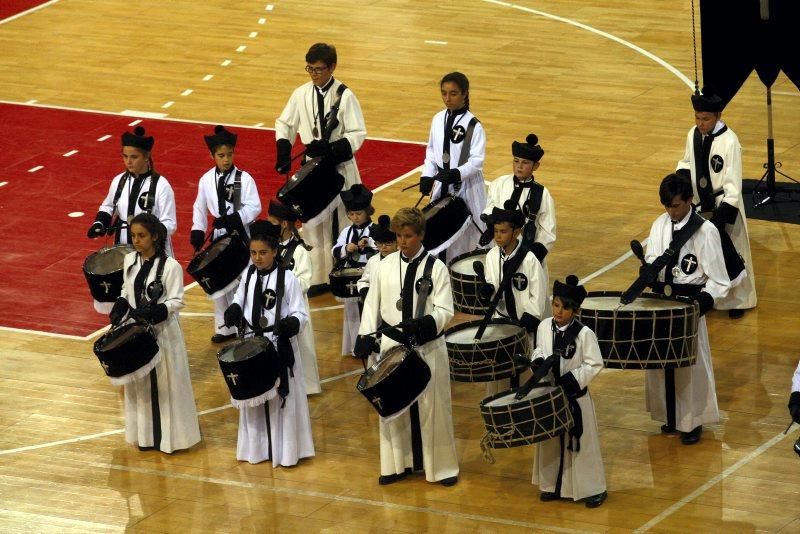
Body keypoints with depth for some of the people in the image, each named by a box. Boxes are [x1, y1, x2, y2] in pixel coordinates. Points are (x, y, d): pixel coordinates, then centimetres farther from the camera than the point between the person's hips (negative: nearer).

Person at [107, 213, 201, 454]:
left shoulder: (170, 266, -16)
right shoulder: (130, 260, 2)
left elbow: (175, 302, -15)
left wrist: (152, 313, -28)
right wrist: (119, 311, -3)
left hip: (162, 332, -6)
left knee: (164, 383, 4)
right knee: (139, 381, 13)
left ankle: (167, 434, 15)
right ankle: (145, 433, 24)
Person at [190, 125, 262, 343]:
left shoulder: (244, 179, -11)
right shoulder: (206, 180, -1)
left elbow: (254, 207, -14)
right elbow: (200, 208, 8)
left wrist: (233, 219, -25)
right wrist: (198, 232, 0)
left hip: (242, 237, -4)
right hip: (219, 237, 4)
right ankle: (224, 328, 20)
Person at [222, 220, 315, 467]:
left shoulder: (287, 279, -14)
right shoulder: (248, 275, 1)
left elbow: (300, 314, -11)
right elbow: (240, 299, 17)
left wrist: (290, 324, -32)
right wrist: (234, 310, -5)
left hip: (280, 347, -5)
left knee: (281, 397, 3)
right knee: (253, 395, 13)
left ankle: (285, 449, 13)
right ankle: (256, 446, 26)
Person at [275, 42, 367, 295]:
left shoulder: (345, 96, -12)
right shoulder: (301, 94, 0)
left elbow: (357, 135, -12)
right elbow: (284, 123, 13)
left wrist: (329, 148, -24)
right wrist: (283, 153, 0)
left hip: (340, 168, -4)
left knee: (342, 222, 3)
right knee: (313, 223, 5)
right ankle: (319, 277, 13)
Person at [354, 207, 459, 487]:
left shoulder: (436, 268, -5)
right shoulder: (386, 266, 3)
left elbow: (444, 311, -9)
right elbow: (372, 304, 7)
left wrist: (426, 323, -27)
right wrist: (365, 337, -2)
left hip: (428, 348, -3)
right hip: (392, 344, 3)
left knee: (432, 407, 3)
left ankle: (441, 466, 13)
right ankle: (398, 464, 20)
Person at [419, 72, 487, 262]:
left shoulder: (473, 125, -13)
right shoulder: (438, 120, 5)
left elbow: (476, 161, -15)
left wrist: (457, 173, -28)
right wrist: (427, 177, 1)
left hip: (466, 187, -5)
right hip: (441, 185, 5)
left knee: (466, 232, -3)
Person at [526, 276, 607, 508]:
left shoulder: (584, 334, -18)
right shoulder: (544, 327, -4)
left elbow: (594, 365, -12)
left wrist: (572, 379, -21)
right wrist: (538, 361, -9)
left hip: (575, 396, -5)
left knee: (581, 442, 3)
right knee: (551, 439, 16)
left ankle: (593, 488, 15)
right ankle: (552, 485, 31)